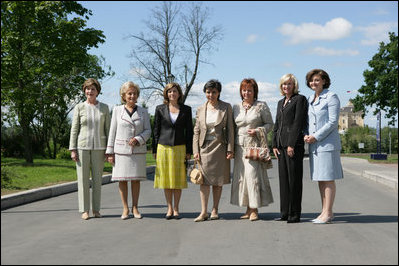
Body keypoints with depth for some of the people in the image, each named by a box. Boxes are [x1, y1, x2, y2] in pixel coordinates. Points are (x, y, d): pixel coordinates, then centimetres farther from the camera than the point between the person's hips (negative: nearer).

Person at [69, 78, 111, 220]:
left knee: (97, 179, 4)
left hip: (98, 147, 1)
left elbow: (108, 129, 8)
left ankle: (96, 209, 13)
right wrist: (72, 149, -4)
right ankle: (84, 210, 6)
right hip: (82, 147, -1)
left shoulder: (104, 108, 7)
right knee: (83, 179, -1)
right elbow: (74, 129, 3)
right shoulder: (79, 107, 4)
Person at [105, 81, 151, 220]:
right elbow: (112, 132, 5)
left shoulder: (143, 111, 6)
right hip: (121, 150, 0)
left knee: (136, 179, 4)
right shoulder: (117, 110, 5)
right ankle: (125, 209, 10)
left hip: (138, 150, 1)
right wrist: (110, 152, 1)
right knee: (122, 179, 1)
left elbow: (148, 130, 6)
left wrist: (137, 139, -13)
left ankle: (135, 208, 13)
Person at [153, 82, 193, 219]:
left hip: (180, 148, 0)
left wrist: (189, 151, 1)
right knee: (166, 178, 3)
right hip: (164, 147, 0)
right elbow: (156, 130, 7)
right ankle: (169, 208, 12)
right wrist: (155, 150, 3)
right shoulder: (160, 109, 5)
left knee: (178, 178, 2)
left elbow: (189, 131, 6)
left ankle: (176, 209, 10)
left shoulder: (186, 109, 5)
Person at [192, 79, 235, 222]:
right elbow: (196, 131, 8)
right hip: (204, 147, 1)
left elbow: (230, 129, 0)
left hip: (220, 147, -1)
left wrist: (230, 149, -7)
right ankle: (203, 212, -3)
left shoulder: (226, 107, 2)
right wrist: (195, 150, 0)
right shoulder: (200, 109, 8)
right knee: (204, 179, -4)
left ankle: (215, 210, 14)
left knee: (218, 180, 5)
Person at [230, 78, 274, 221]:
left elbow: (270, 124, 4)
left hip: (255, 146, -5)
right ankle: (248, 208, 10)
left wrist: (258, 131, -13)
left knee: (253, 175, -10)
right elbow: (232, 127, 17)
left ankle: (254, 210, -2)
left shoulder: (261, 106, 2)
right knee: (241, 176, 2)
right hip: (240, 146, 5)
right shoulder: (236, 107, 15)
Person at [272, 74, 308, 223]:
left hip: (294, 144, -8)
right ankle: (285, 213, 13)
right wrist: (274, 144, 11)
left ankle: (294, 214, 0)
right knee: (283, 178, 8)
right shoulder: (280, 102, 21)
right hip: (281, 144, 8)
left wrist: (292, 144, -16)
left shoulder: (299, 99, -3)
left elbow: (298, 123, -11)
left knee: (294, 179, -5)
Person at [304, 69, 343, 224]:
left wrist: (316, 136, -15)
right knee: (320, 179, 9)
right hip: (314, 145, 8)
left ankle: (328, 213, -2)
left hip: (327, 143, -7)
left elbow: (333, 122, -12)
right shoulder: (310, 99, 16)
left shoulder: (331, 97, -6)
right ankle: (324, 212, 14)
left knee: (328, 178, -5)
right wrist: (306, 135, 2)